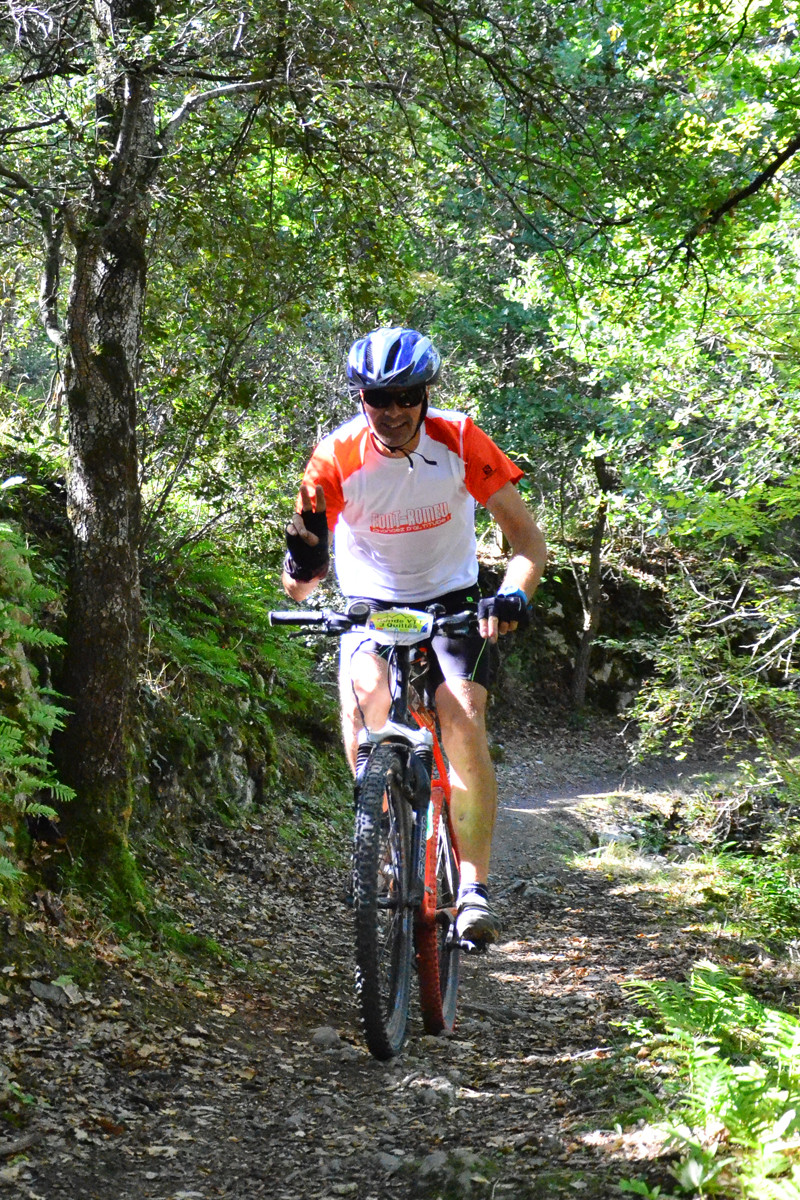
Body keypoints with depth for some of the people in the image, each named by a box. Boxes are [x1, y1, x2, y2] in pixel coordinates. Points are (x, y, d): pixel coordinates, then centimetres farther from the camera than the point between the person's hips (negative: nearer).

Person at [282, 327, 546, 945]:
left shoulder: (460, 441, -18)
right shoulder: (337, 457, -19)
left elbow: (527, 535, -17)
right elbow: (297, 584, -19)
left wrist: (514, 594, -38)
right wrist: (302, 563, -44)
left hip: (450, 601, 0)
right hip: (370, 605, 0)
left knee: (465, 725, -22)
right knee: (367, 691, -31)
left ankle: (475, 889, -13)